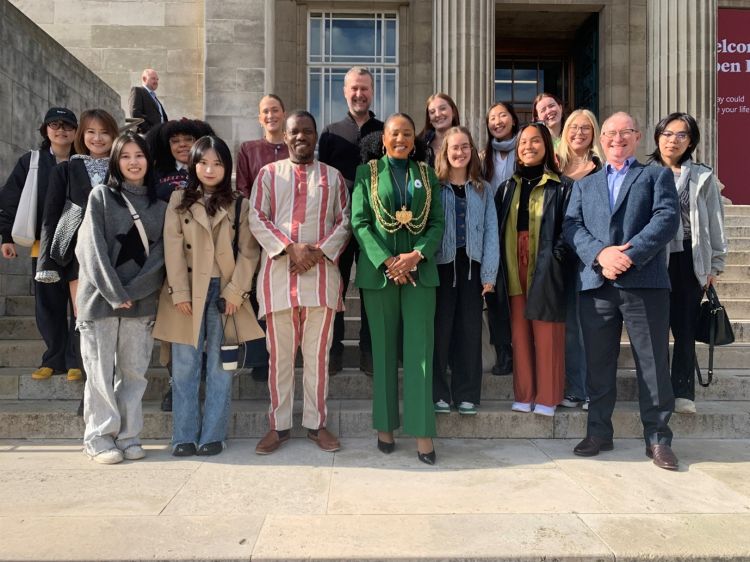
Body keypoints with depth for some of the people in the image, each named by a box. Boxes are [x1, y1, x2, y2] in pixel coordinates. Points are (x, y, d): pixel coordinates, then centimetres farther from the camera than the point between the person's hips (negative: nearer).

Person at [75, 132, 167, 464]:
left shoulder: (159, 206, 11)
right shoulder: (101, 196, 4)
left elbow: (159, 255, 3)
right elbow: (93, 249, -4)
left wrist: (131, 292, -9)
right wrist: (115, 294, -12)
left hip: (142, 301, 2)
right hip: (101, 298, -2)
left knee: (134, 372, 6)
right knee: (101, 371, 2)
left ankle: (128, 436, 16)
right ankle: (99, 437, 13)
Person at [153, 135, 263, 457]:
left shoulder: (239, 206, 7)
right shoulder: (179, 201, 8)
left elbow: (248, 252, 1)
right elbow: (173, 249, 0)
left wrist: (235, 291, -9)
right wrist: (180, 292, -9)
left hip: (224, 292, 0)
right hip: (188, 292, 0)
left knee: (219, 368, 4)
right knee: (185, 367, 3)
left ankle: (213, 436, 14)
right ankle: (184, 436, 13)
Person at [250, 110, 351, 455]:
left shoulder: (332, 176, 14)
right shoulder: (269, 173, 12)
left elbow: (344, 220, 7)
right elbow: (256, 218, 2)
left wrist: (320, 251, -9)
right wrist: (290, 247, -11)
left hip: (322, 273, 1)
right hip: (278, 272, 0)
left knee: (318, 353, 5)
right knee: (279, 354, 4)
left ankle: (316, 423, 16)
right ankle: (279, 426, 16)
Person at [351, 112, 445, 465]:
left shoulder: (426, 174, 13)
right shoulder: (367, 173, 7)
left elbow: (438, 222, 7)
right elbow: (359, 222, -1)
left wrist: (416, 255, -10)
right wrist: (386, 261, -13)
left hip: (419, 269, 1)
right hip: (378, 270, -1)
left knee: (419, 348, -3)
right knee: (384, 349, 5)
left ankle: (422, 431, 2)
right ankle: (385, 425, 16)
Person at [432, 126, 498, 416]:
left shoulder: (483, 189, 10)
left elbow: (491, 232, 5)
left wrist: (489, 273, -3)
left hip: (471, 267, 2)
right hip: (442, 265, -2)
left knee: (470, 330, 5)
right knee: (441, 329, 2)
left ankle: (466, 394, 15)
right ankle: (438, 393, 12)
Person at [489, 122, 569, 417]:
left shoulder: (560, 188, 3)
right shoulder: (507, 188, 14)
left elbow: (566, 228, -1)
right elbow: (497, 229, 11)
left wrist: (555, 258, -15)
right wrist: (498, 269, 1)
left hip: (545, 271, -3)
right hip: (514, 271, 3)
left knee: (546, 336, -1)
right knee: (520, 334, 7)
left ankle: (546, 397, 10)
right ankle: (523, 395, 16)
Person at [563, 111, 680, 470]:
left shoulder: (657, 175, 14)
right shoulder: (584, 185, 21)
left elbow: (667, 219, -3)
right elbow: (572, 225, 6)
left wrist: (631, 256, -16)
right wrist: (600, 254, -13)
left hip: (644, 282, -2)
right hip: (595, 284, 3)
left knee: (654, 365, 2)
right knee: (598, 365, 8)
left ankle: (658, 438, 14)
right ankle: (599, 432, 20)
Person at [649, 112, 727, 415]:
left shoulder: (703, 177, 8)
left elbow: (715, 222, 9)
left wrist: (716, 263, 5)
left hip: (689, 260, 1)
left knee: (684, 328, 4)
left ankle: (683, 392, 13)